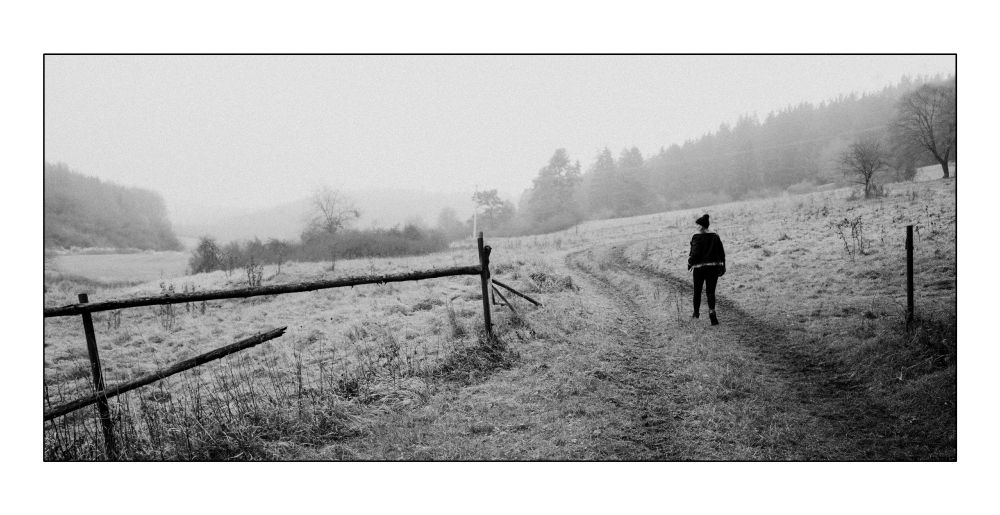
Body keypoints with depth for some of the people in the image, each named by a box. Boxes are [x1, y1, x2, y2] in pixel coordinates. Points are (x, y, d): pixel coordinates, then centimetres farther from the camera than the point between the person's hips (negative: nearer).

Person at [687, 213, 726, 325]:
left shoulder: (696, 237, -11)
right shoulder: (715, 237, 5)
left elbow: (695, 253, -16)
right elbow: (722, 252, 6)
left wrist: (690, 263, 0)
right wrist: (722, 266, 14)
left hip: (699, 267, -3)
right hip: (713, 267, 3)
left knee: (697, 291, 14)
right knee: (711, 292, 5)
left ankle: (696, 312, 28)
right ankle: (712, 311, -18)